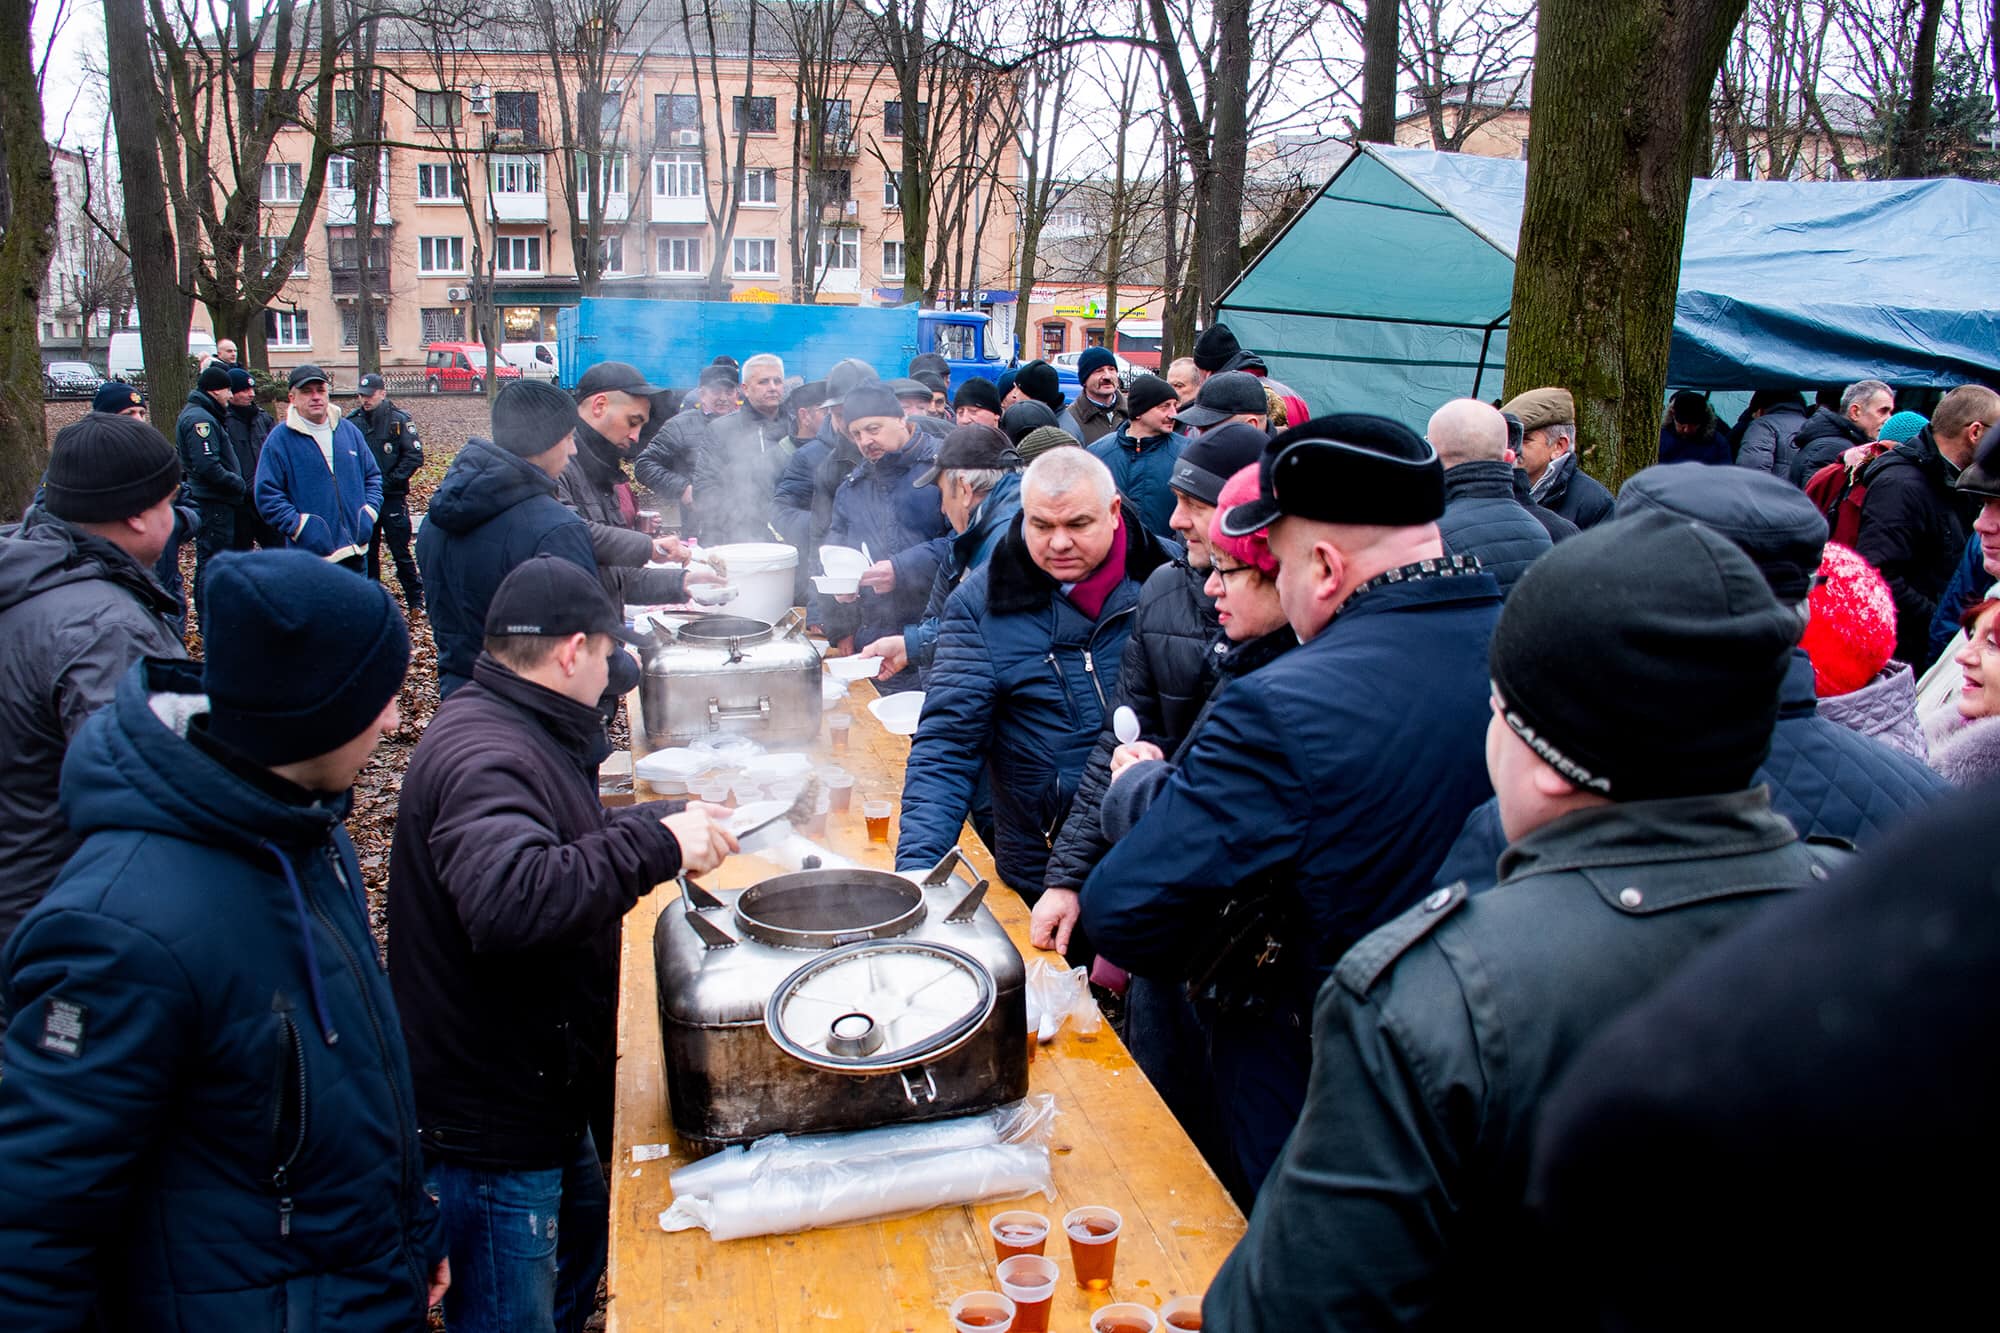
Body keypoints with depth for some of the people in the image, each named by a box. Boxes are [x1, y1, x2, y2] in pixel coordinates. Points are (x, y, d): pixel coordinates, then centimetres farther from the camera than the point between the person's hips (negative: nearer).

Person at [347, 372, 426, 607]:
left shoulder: (399, 419, -6)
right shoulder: (353, 421, 2)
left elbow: (415, 456, -9)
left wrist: (391, 481, -13)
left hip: (392, 498, -3)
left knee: (401, 551, 2)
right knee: (367, 551, 11)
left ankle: (415, 598, 14)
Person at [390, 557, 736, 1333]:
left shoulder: (512, 734, 9)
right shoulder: (483, 758, -27)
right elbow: (510, 899, -45)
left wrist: (667, 822, 21)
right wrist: (656, 845, -37)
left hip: (537, 1090, 11)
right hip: (487, 1121, -11)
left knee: (583, 1240, 29)